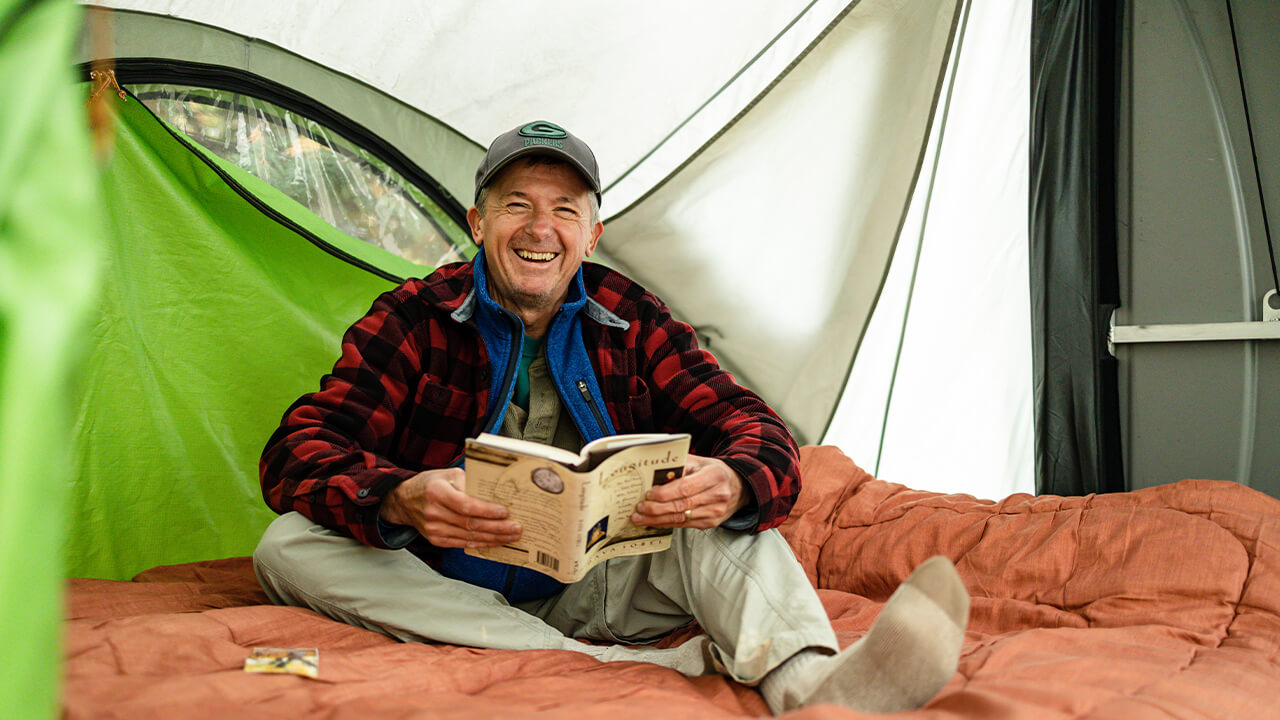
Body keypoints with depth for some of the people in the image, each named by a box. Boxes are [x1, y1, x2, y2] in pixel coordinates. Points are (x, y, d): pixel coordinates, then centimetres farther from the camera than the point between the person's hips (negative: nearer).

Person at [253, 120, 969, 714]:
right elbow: (300, 448, -14)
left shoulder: (631, 323, 2)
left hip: (595, 593, 1)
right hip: (452, 599, 0)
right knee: (291, 545, -28)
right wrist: (397, 500, -38)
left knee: (718, 509, -22)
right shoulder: (414, 320, -4)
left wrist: (734, 483, -34)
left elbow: (753, 427, -7)